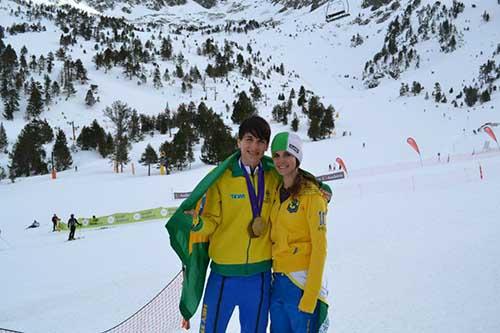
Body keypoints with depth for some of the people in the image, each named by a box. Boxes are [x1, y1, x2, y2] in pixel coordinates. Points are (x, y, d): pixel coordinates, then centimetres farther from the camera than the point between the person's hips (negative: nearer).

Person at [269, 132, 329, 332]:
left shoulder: (311, 195, -10)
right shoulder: (277, 193, 10)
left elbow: (319, 247, -13)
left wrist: (311, 295, -16)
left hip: (302, 283, -6)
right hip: (277, 281, 6)